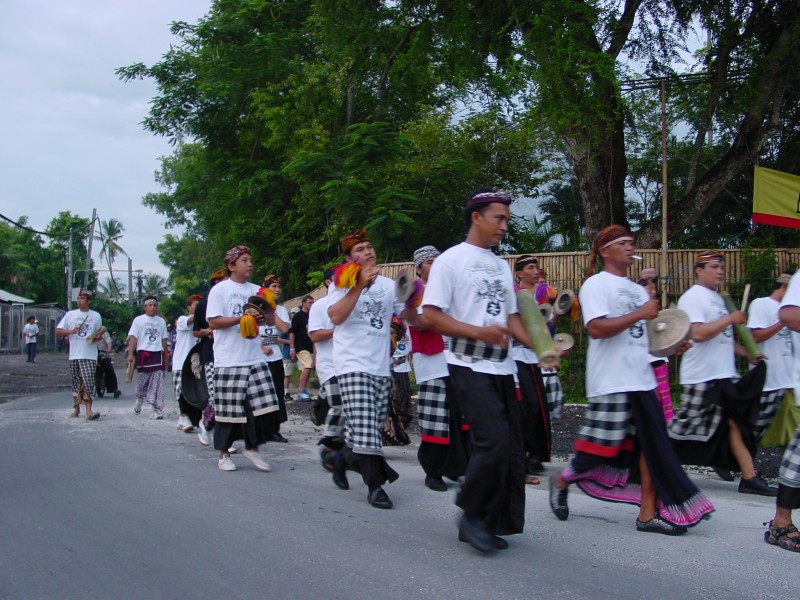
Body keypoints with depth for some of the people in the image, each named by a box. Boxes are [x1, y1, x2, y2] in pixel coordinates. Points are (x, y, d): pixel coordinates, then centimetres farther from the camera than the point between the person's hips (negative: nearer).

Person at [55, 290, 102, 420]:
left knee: (88, 382, -11)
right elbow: (58, 331, 6)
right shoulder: (70, 314, 7)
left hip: (89, 355, -2)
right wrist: (71, 331, -11)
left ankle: (89, 411, -15)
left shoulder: (96, 316, 7)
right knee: (76, 382, 10)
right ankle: (76, 408, 23)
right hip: (74, 354, 2)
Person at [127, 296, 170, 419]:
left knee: (158, 383, -6)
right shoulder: (138, 320, 4)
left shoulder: (161, 321, 14)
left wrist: (166, 357, 17)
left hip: (157, 354, 2)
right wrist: (130, 353, -14)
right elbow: (133, 338, -3)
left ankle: (156, 409, -6)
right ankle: (139, 399, 35)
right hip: (143, 354, -2)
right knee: (142, 381, 5)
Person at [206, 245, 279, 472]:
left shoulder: (256, 290, 13)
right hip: (229, 361, -5)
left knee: (261, 405, 0)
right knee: (229, 409, 1)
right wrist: (242, 318, -17)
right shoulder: (220, 290, -2)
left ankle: (251, 447, 17)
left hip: (255, 359, 5)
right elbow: (213, 322, -9)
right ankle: (223, 453, 16)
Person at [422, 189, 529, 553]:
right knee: (494, 441, -18)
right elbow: (429, 315, -11)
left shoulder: (501, 266, 18)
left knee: (510, 448, 5)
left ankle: (492, 523, 17)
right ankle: (473, 515, 0)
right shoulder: (451, 260, -4)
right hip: (469, 367, -8)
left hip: (502, 368, 8)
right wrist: (479, 332, -21)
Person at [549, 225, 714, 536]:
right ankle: (562, 481, 25)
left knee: (650, 444, 2)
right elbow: (596, 328, -20)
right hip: (611, 381, -8)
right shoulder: (596, 284, -6)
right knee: (603, 446, -1)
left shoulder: (638, 289, 19)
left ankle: (649, 514, 7)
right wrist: (639, 314, -20)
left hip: (641, 379, 8)